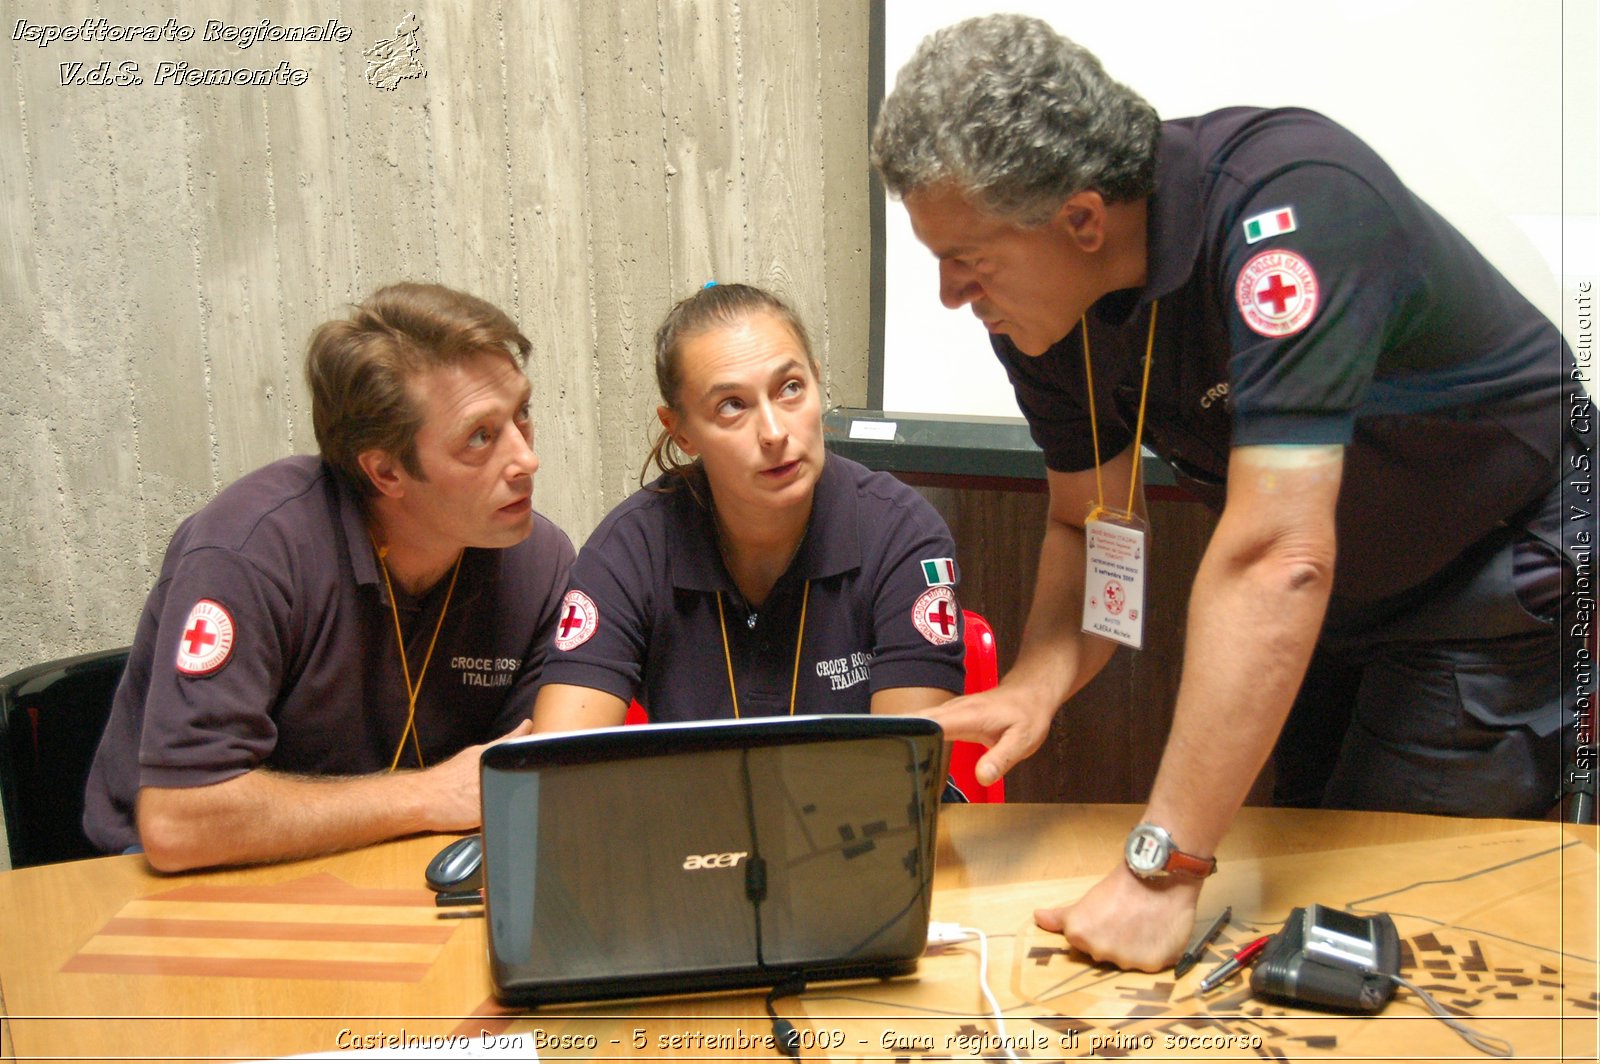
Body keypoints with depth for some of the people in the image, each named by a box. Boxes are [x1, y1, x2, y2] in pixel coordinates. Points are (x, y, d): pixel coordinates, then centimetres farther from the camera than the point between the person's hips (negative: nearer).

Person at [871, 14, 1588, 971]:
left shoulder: (1287, 206, -37)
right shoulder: (1035, 305, -13)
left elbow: (1274, 560, -43)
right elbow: (1093, 522, -3)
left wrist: (1162, 868, -42)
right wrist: (1035, 686, -24)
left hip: (1501, 577, -6)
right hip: (1334, 603, 7)